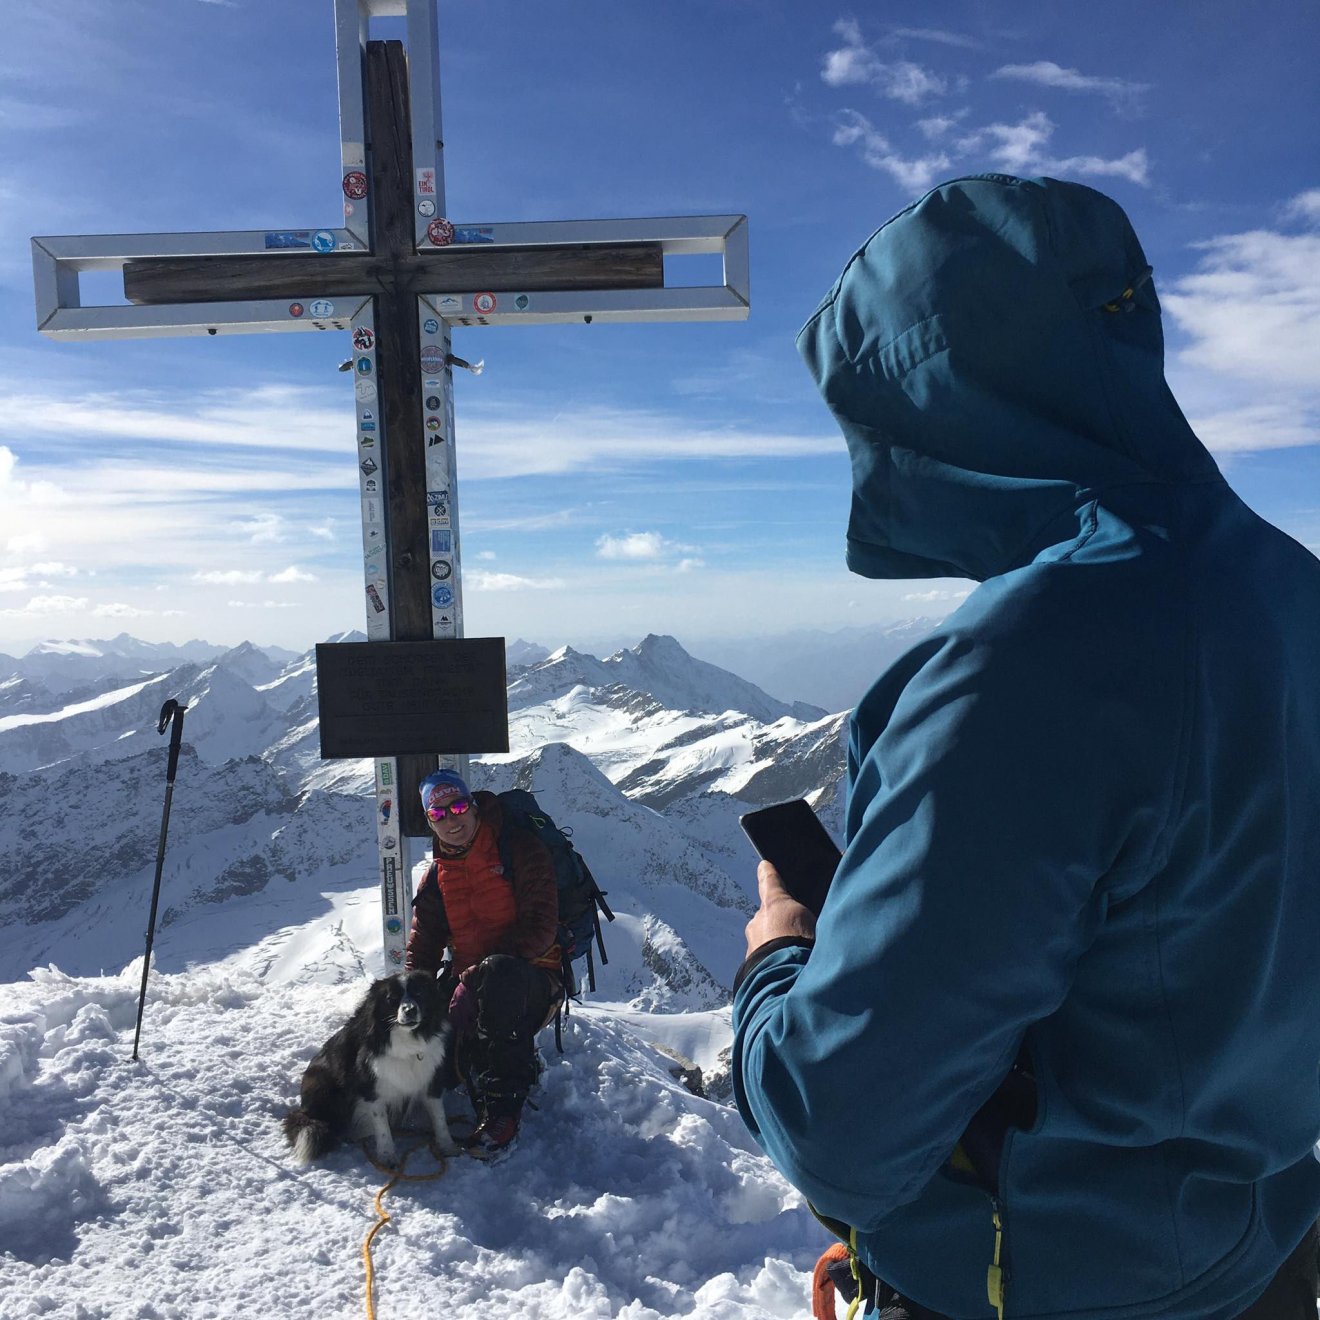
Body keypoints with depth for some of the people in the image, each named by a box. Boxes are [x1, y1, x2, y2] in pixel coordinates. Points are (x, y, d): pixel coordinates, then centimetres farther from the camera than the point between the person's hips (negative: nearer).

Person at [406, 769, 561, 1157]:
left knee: (498, 975, -40)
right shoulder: (436, 877, 13)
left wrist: (480, 971, -23)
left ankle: (503, 1112, -33)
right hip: (472, 989, 5)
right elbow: (422, 949, 13)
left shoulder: (519, 850, -4)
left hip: (532, 981, -5)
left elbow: (540, 927, -13)